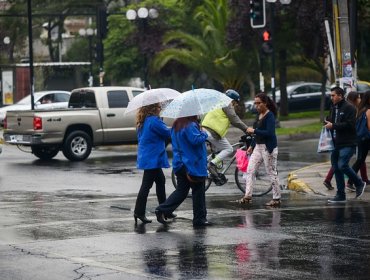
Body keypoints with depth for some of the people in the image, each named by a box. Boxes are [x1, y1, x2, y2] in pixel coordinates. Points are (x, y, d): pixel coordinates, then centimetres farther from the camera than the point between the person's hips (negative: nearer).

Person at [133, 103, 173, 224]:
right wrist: (173, 129, 7)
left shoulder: (143, 121, 10)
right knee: (146, 185, -6)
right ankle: (139, 212, -5)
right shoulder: (154, 121, -19)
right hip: (152, 158, -10)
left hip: (146, 157, 10)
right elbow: (167, 133, -13)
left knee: (160, 180, 19)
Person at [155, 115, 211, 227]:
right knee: (198, 191, 3)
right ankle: (200, 219, 8)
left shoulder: (176, 126, 11)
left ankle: (162, 210, 1)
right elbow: (196, 140, -29)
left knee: (181, 191, 12)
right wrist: (204, 134, -8)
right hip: (193, 164, -8)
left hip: (180, 165, 8)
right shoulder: (190, 126, -17)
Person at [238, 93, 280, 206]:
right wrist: (252, 146, 18)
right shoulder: (259, 115, 12)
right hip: (258, 147, 9)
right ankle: (247, 196, 4)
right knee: (250, 171, 3)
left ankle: (277, 198, 6)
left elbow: (269, 133, -24)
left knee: (271, 173, -2)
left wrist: (254, 131, -20)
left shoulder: (270, 116, -13)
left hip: (268, 148, -9)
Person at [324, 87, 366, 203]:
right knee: (336, 168, 7)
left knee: (342, 165, -17)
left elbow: (350, 124, -19)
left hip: (347, 144, -8)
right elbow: (330, 121, 28)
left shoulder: (349, 108, -9)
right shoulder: (333, 108, 17)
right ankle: (340, 195, 12)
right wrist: (328, 124, 4)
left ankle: (359, 184, 5)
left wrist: (333, 126, -18)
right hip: (336, 144, 8)